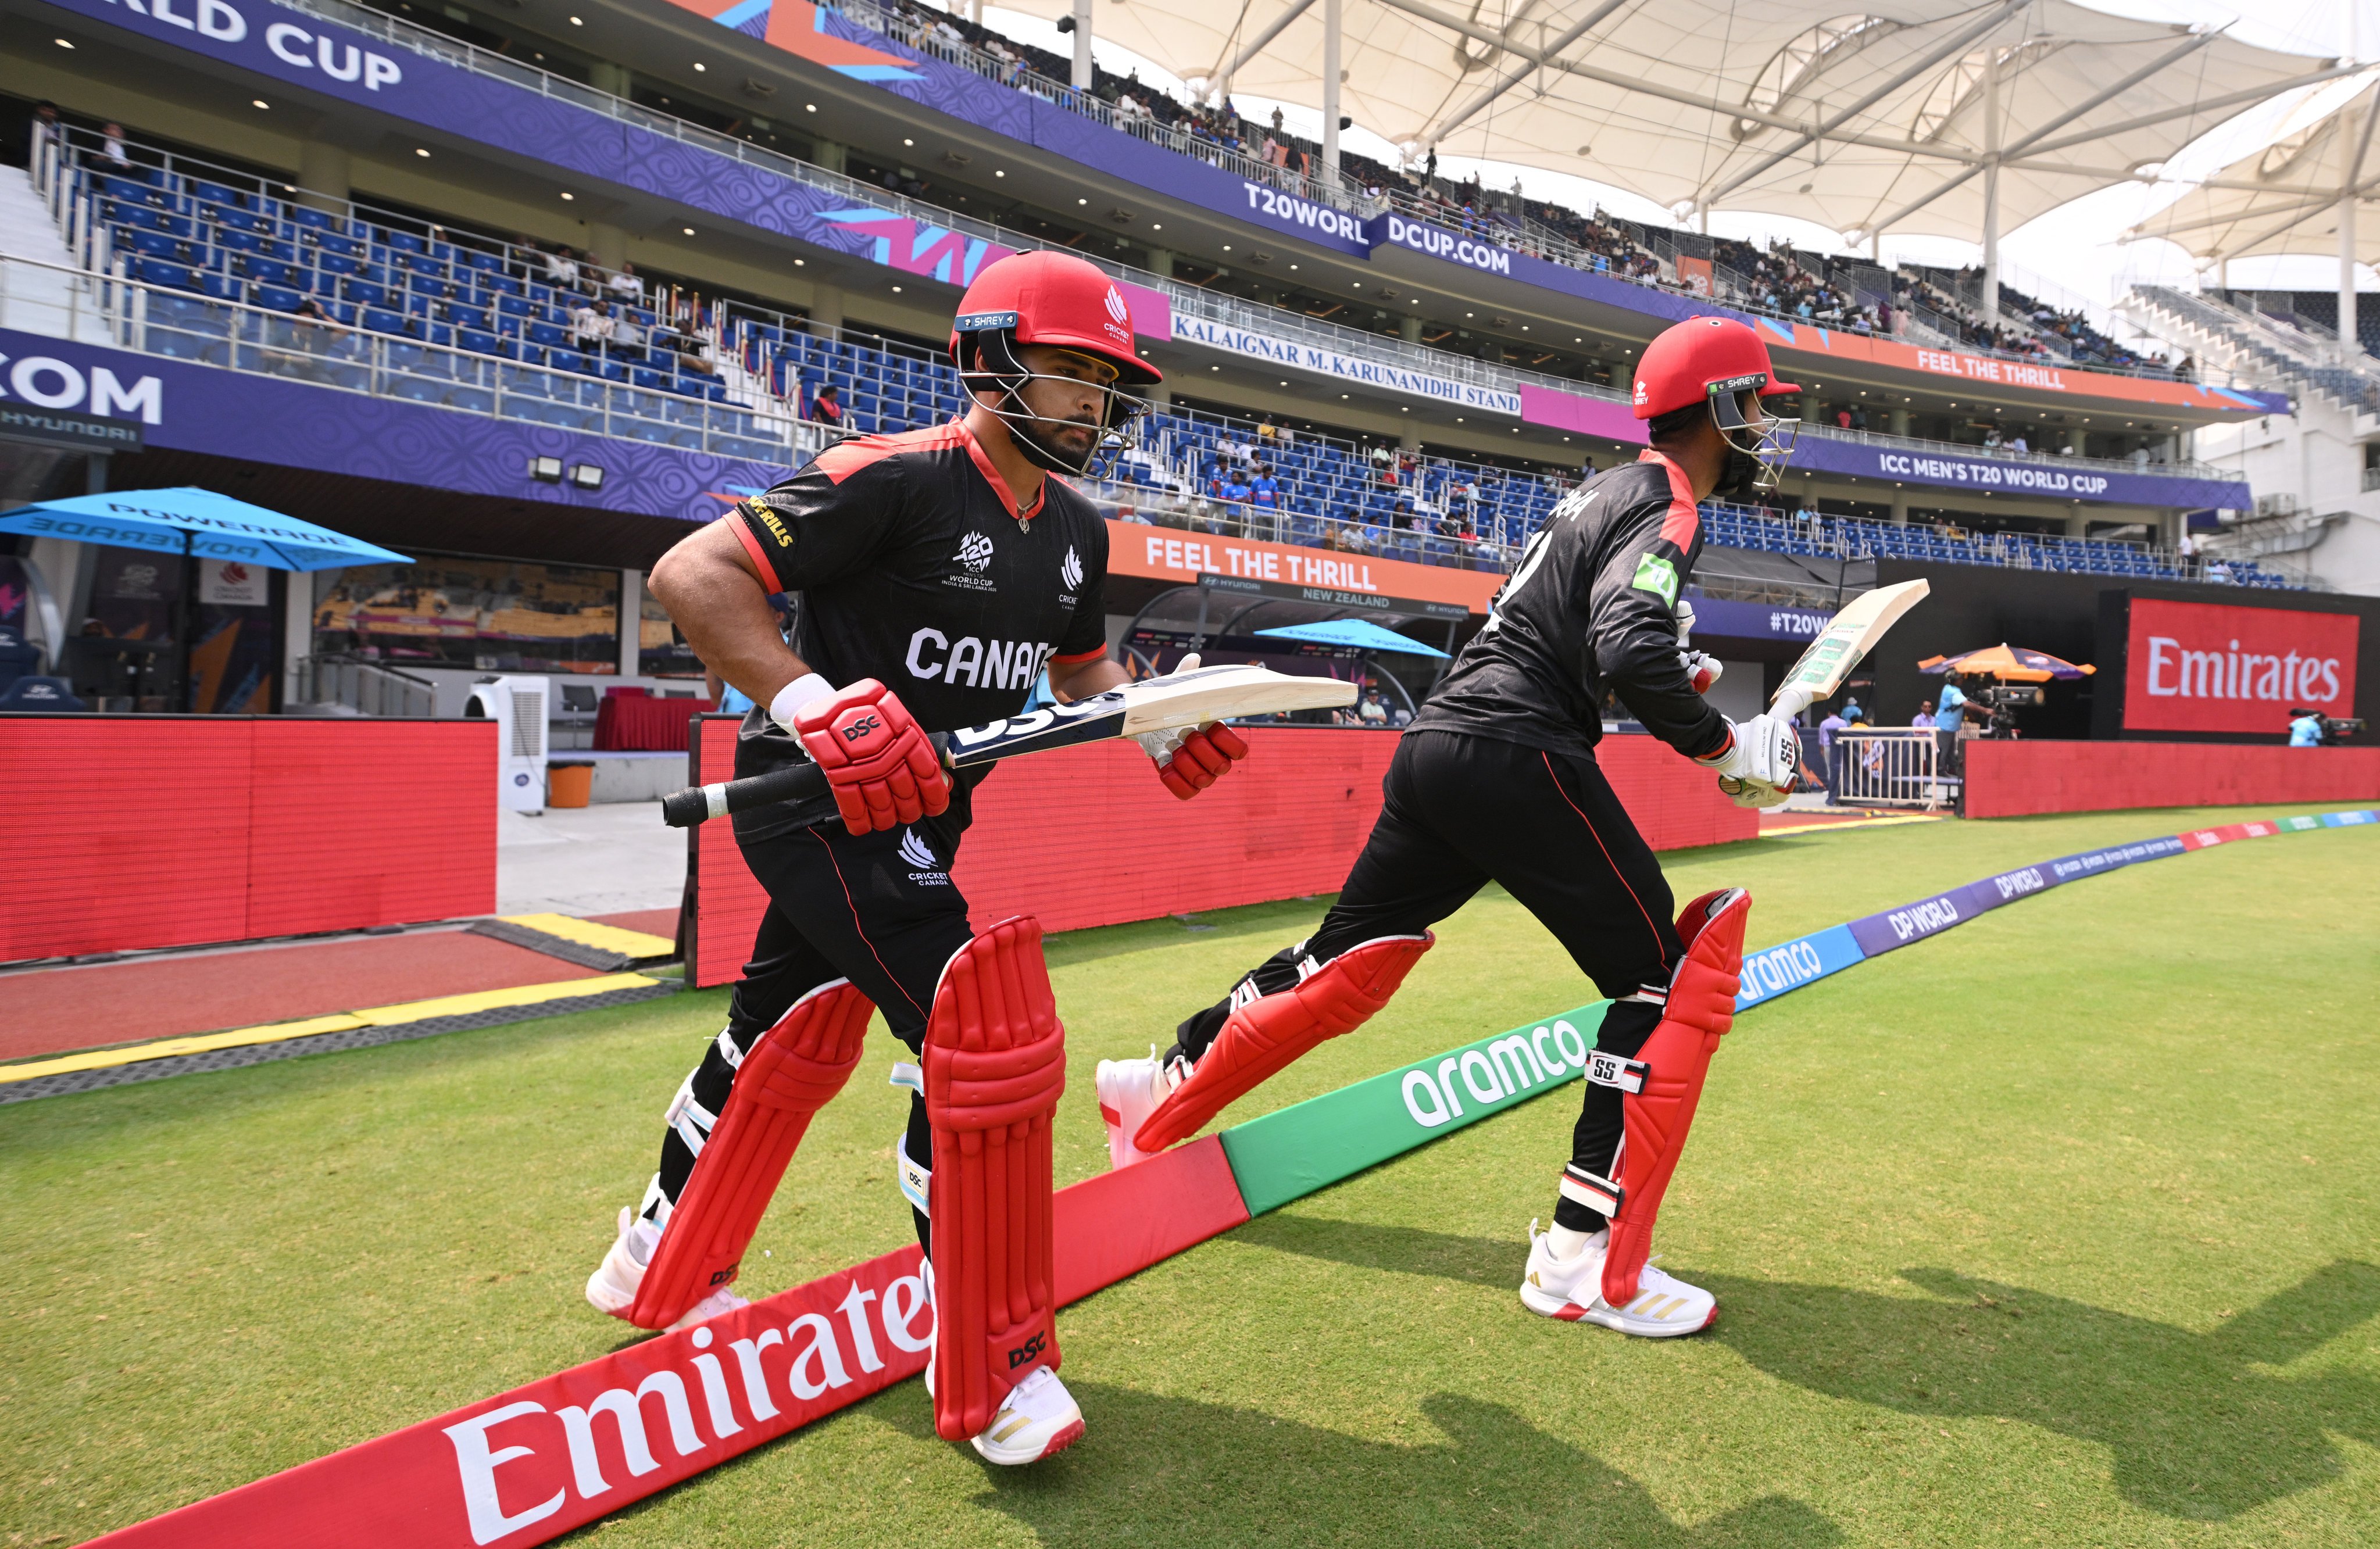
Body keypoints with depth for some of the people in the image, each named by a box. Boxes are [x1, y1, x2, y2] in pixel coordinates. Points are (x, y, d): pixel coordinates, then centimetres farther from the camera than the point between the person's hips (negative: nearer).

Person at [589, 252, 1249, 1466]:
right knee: (978, 1034, -16)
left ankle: (660, 1272, 44)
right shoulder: (897, 480, -18)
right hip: (819, 804, -9)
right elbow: (690, 573, -22)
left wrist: (1160, 724, 2)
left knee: (790, 1043, 20)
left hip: (913, 818, 9)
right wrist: (811, 706, -36)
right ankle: (985, 1371, 3)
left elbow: (1079, 667, 22)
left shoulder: (1075, 533, 7)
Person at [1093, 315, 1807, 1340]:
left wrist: (1678, 672, 27)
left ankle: (1159, 1094, 26)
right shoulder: (1666, 506, -4)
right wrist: (1724, 746, -8)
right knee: (1669, 975, -1)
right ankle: (1588, 1262, -3)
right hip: (1515, 758, -9)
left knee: (1353, 960, 17)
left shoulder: (1606, 492, 25)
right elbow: (1630, 650, -21)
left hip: (1436, 745, 9)